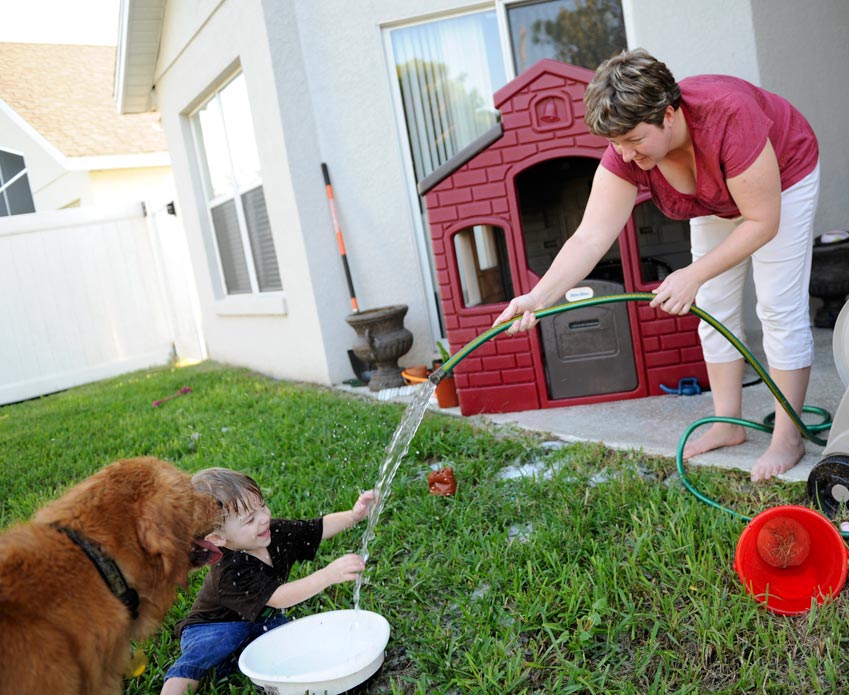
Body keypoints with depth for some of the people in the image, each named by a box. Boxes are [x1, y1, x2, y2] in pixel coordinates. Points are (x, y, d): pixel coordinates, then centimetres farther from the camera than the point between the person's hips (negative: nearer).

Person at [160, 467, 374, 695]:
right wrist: (328, 575, -48)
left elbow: (319, 528, -9)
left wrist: (353, 515, -28)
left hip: (263, 621, 7)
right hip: (216, 627, -6)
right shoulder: (228, 571, -34)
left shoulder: (276, 532, -16)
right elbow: (279, 597, -40)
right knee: (198, 657, -36)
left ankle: (232, 661, -8)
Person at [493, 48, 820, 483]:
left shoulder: (727, 117, -43)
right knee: (715, 311, 4)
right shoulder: (625, 153, -29)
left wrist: (694, 276, -42)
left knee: (780, 308, -8)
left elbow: (763, 221, -36)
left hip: (782, 176, -5)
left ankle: (788, 438, 3)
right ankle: (728, 424, 17)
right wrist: (539, 297, -49)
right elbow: (591, 236, -36)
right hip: (717, 201, 5)